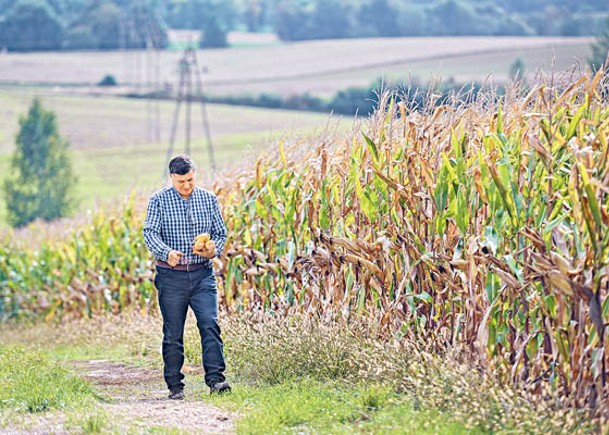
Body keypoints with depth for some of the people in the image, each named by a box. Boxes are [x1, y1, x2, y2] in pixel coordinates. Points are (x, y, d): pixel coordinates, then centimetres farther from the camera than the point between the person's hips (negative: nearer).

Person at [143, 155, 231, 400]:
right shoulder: (159, 200, 0)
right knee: (173, 333, 3)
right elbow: (150, 233, -9)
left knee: (210, 324, -13)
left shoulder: (208, 199, 7)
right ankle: (175, 386, 10)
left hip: (202, 274, 1)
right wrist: (167, 253, -29)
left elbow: (220, 233, 12)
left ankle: (215, 379, -15)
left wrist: (213, 250, -12)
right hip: (171, 277, -1)